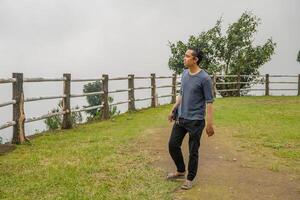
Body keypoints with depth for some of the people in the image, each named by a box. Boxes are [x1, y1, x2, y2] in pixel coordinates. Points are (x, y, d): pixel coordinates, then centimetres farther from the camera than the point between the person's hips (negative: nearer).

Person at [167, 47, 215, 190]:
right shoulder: (184, 74, 6)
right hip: (180, 118, 7)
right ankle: (180, 171, 30)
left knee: (193, 151, 4)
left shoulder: (204, 78, -15)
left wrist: (209, 124, -15)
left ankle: (190, 178, 21)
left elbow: (209, 102, -14)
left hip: (195, 121, -7)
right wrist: (173, 110, 17)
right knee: (173, 145, 10)